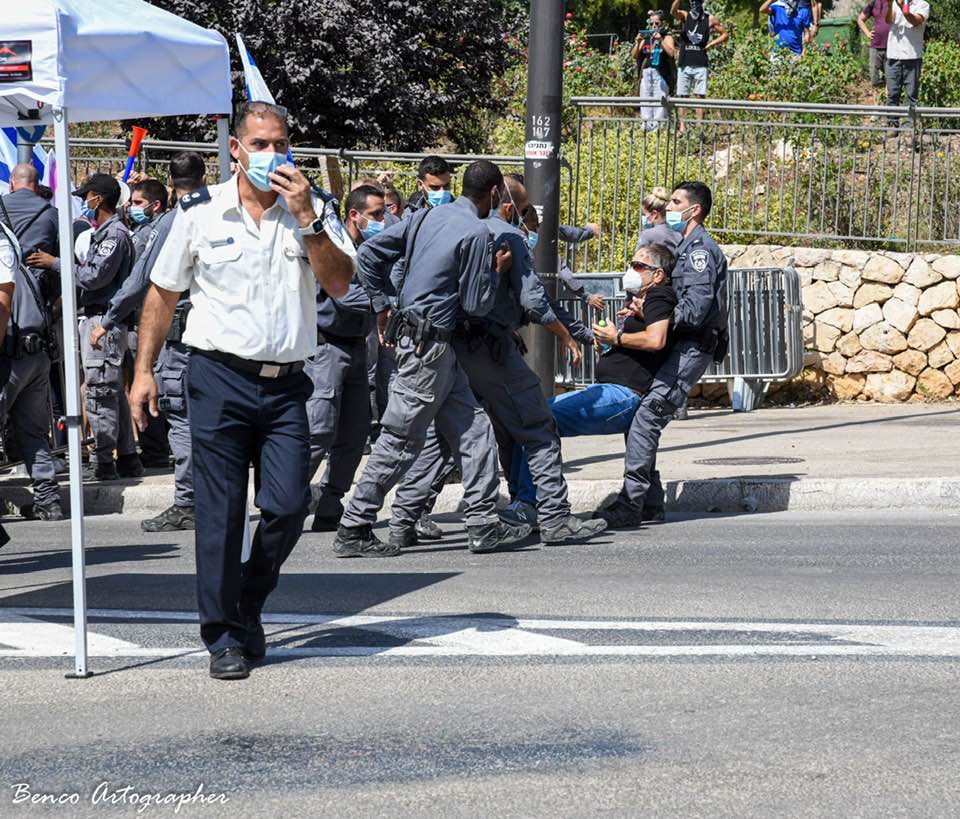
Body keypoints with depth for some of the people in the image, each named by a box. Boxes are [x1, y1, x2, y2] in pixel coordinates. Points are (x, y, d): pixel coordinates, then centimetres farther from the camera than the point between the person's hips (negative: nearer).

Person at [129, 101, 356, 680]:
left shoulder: (316, 211, 6)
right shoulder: (202, 213, 3)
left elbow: (340, 284, -5)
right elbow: (163, 293, 11)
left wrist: (307, 219, -15)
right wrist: (144, 370, 6)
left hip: (286, 385, 2)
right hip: (221, 377, -1)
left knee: (288, 507, -4)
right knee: (220, 512, -2)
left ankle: (249, 606, 21)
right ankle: (224, 637, 6)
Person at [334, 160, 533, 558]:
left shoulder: (427, 216, 9)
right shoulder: (476, 234, -14)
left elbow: (368, 254, 8)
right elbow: (476, 304, -12)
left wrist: (383, 304, 16)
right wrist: (494, 271, 4)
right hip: (429, 345, -9)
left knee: (472, 428, 12)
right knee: (401, 439, -3)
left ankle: (484, 523, 13)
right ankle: (354, 530, 1)